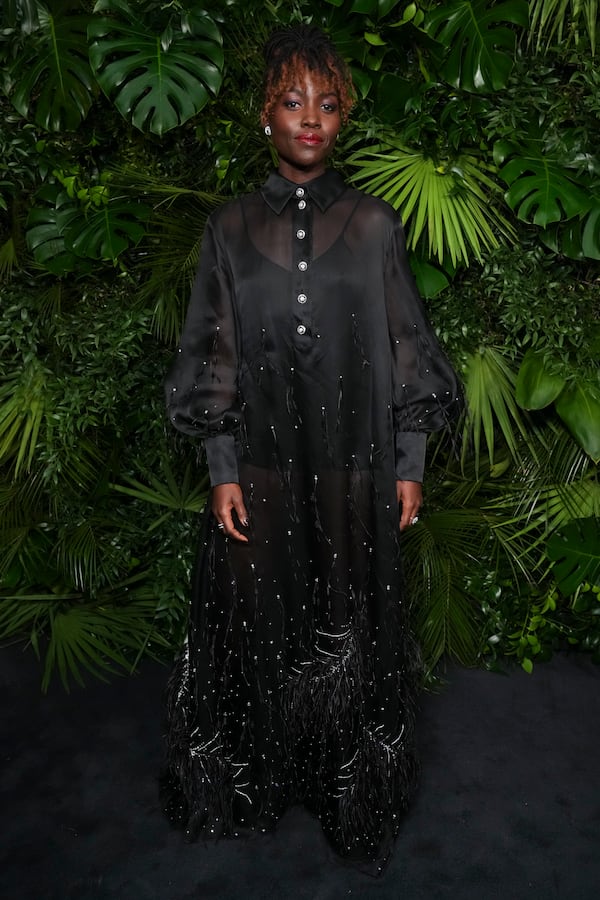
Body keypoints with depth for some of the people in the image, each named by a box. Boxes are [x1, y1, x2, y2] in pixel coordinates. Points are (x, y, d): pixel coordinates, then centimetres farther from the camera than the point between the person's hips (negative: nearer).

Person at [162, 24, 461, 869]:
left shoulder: (376, 224, 1)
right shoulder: (231, 227, 2)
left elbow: (404, 351, 2)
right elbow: (215, 358, 1)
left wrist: (410, 465, 0)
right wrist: (222, 469, -4)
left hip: (354, 466, 0)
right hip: (261, 466, 1)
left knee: (349, 624, 10)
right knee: (260, 624, 12)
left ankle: (350, 782, 33)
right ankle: (259, 775, 36)